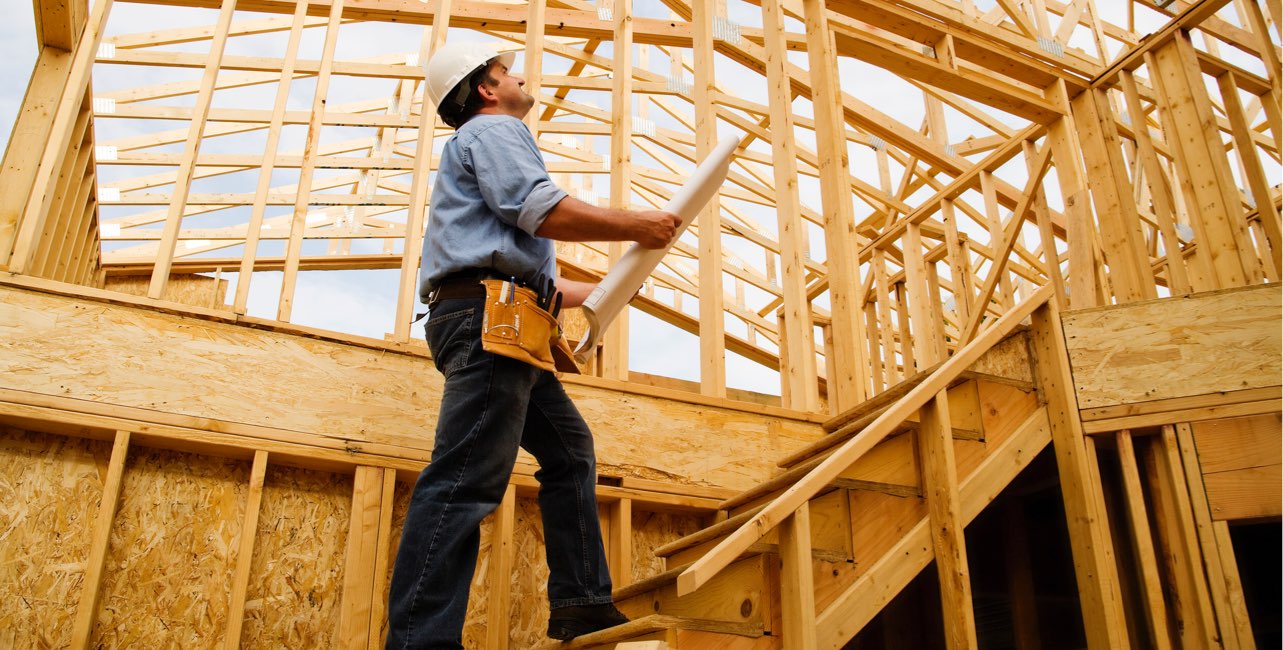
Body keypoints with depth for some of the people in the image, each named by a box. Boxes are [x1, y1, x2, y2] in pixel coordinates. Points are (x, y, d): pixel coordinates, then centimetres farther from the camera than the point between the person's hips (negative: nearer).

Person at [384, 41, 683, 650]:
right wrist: (635, 226, -7)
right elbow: (541, 210, -15)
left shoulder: (486, 142, 36)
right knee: (465, 479, -18)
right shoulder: (493, 129, 5)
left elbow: (527, 273, 35)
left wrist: (596, 291, 42)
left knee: (570, 448, 14)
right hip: (488, 316, -11)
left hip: (504, 325, 11)